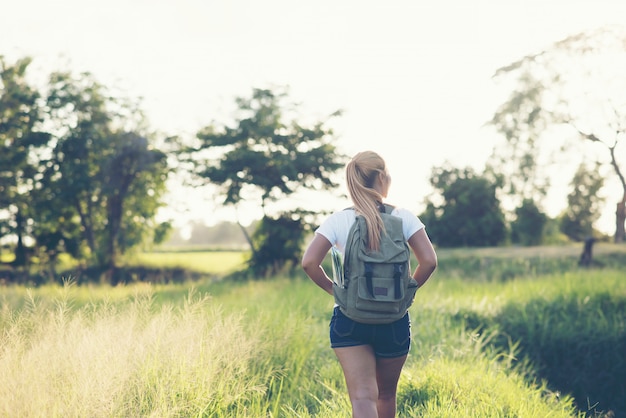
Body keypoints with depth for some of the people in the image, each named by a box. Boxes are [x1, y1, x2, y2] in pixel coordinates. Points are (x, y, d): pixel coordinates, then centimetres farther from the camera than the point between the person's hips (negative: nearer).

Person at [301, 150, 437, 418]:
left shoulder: (337, 220, -4)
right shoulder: (403, 218, -3)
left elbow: (309, 262, -14)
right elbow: (429, 261, -11)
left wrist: (332, 288, 2)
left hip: (349, 319, -1)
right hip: (394, 320, 1)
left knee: (362, 396, -5)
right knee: (386, 394, 20)